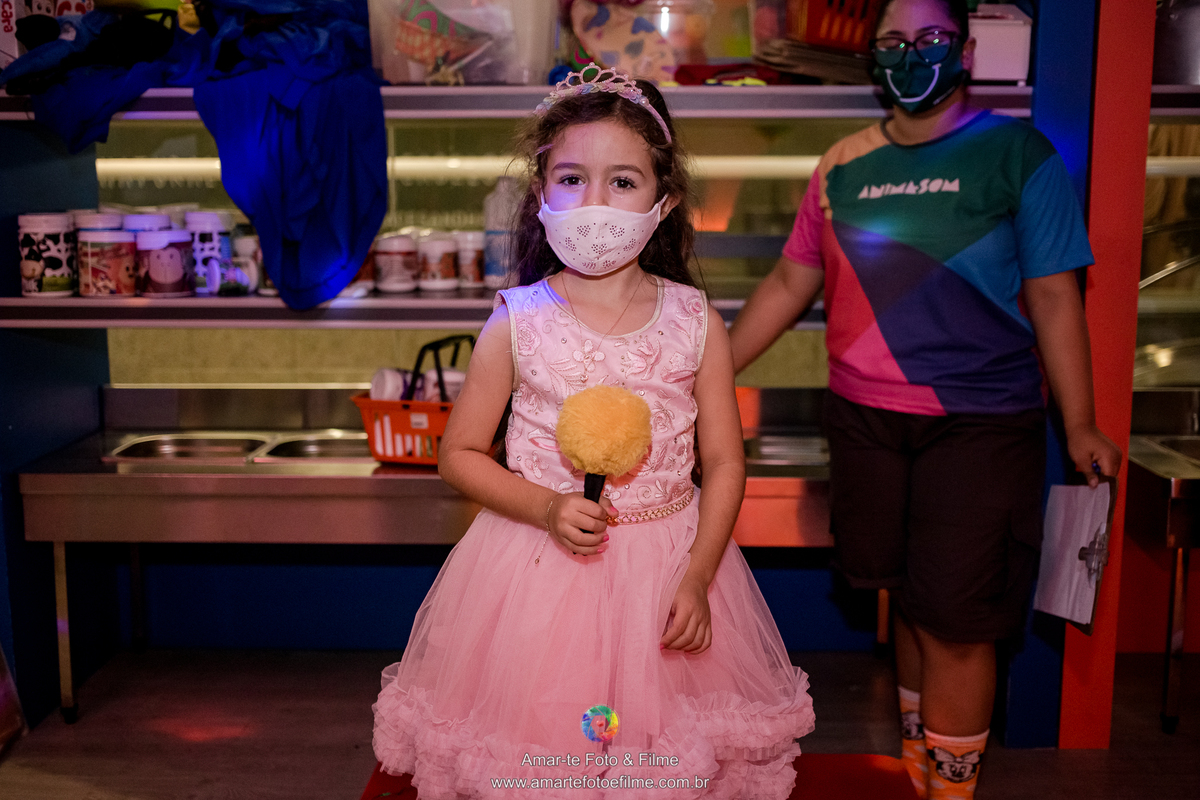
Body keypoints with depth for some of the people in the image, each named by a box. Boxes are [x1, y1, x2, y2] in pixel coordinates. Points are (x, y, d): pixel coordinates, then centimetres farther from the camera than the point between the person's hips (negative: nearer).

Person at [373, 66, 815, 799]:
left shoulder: (697, 324, -4)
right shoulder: (516, 324, -6)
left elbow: (724, 463, 1)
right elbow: (459, 455, 0)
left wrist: (696, 577, -9)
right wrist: (545, 507, -15)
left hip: (667, 564, 1)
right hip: (538, 569, -1)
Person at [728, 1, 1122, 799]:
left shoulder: (1019, 153, -2)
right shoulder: (843, 166, 9)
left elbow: (1054, 297, -3)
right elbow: (790, 284, 12)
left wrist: (1081, 427, -5)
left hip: (980, 425, -3)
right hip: (865, 421, 4)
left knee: (956, 621, -2)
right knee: (909, 601, 15)